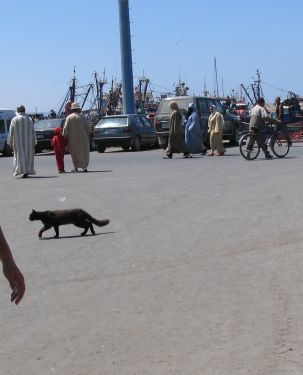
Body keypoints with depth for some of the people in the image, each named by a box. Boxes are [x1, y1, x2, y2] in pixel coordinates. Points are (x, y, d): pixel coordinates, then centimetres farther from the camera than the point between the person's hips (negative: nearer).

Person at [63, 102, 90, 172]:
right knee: (84, 152, 8)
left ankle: (76, 167, 8)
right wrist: (87, 136, 10)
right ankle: (84, 167, 0)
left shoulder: (69, 117, -4)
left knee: (74, 153, 10)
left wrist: (65, 136, 5)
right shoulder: (83, 117, -3)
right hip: (83, 138, 0)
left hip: (73, 139, 0)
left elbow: (65, 129, -6)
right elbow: (87, 128, -1)